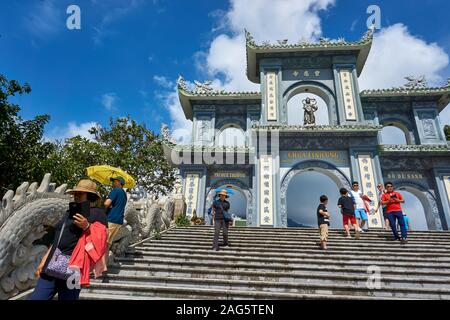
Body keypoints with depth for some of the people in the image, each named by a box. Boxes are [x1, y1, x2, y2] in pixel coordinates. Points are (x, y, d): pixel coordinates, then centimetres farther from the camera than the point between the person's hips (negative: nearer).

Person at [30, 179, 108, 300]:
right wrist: (44, 261, 19)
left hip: (72, 267, -6)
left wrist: (87, 227, -19)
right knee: (36, 297, 2)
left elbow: (100, 241, -6)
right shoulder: (69, 213, 21)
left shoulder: (97, 213, -1)